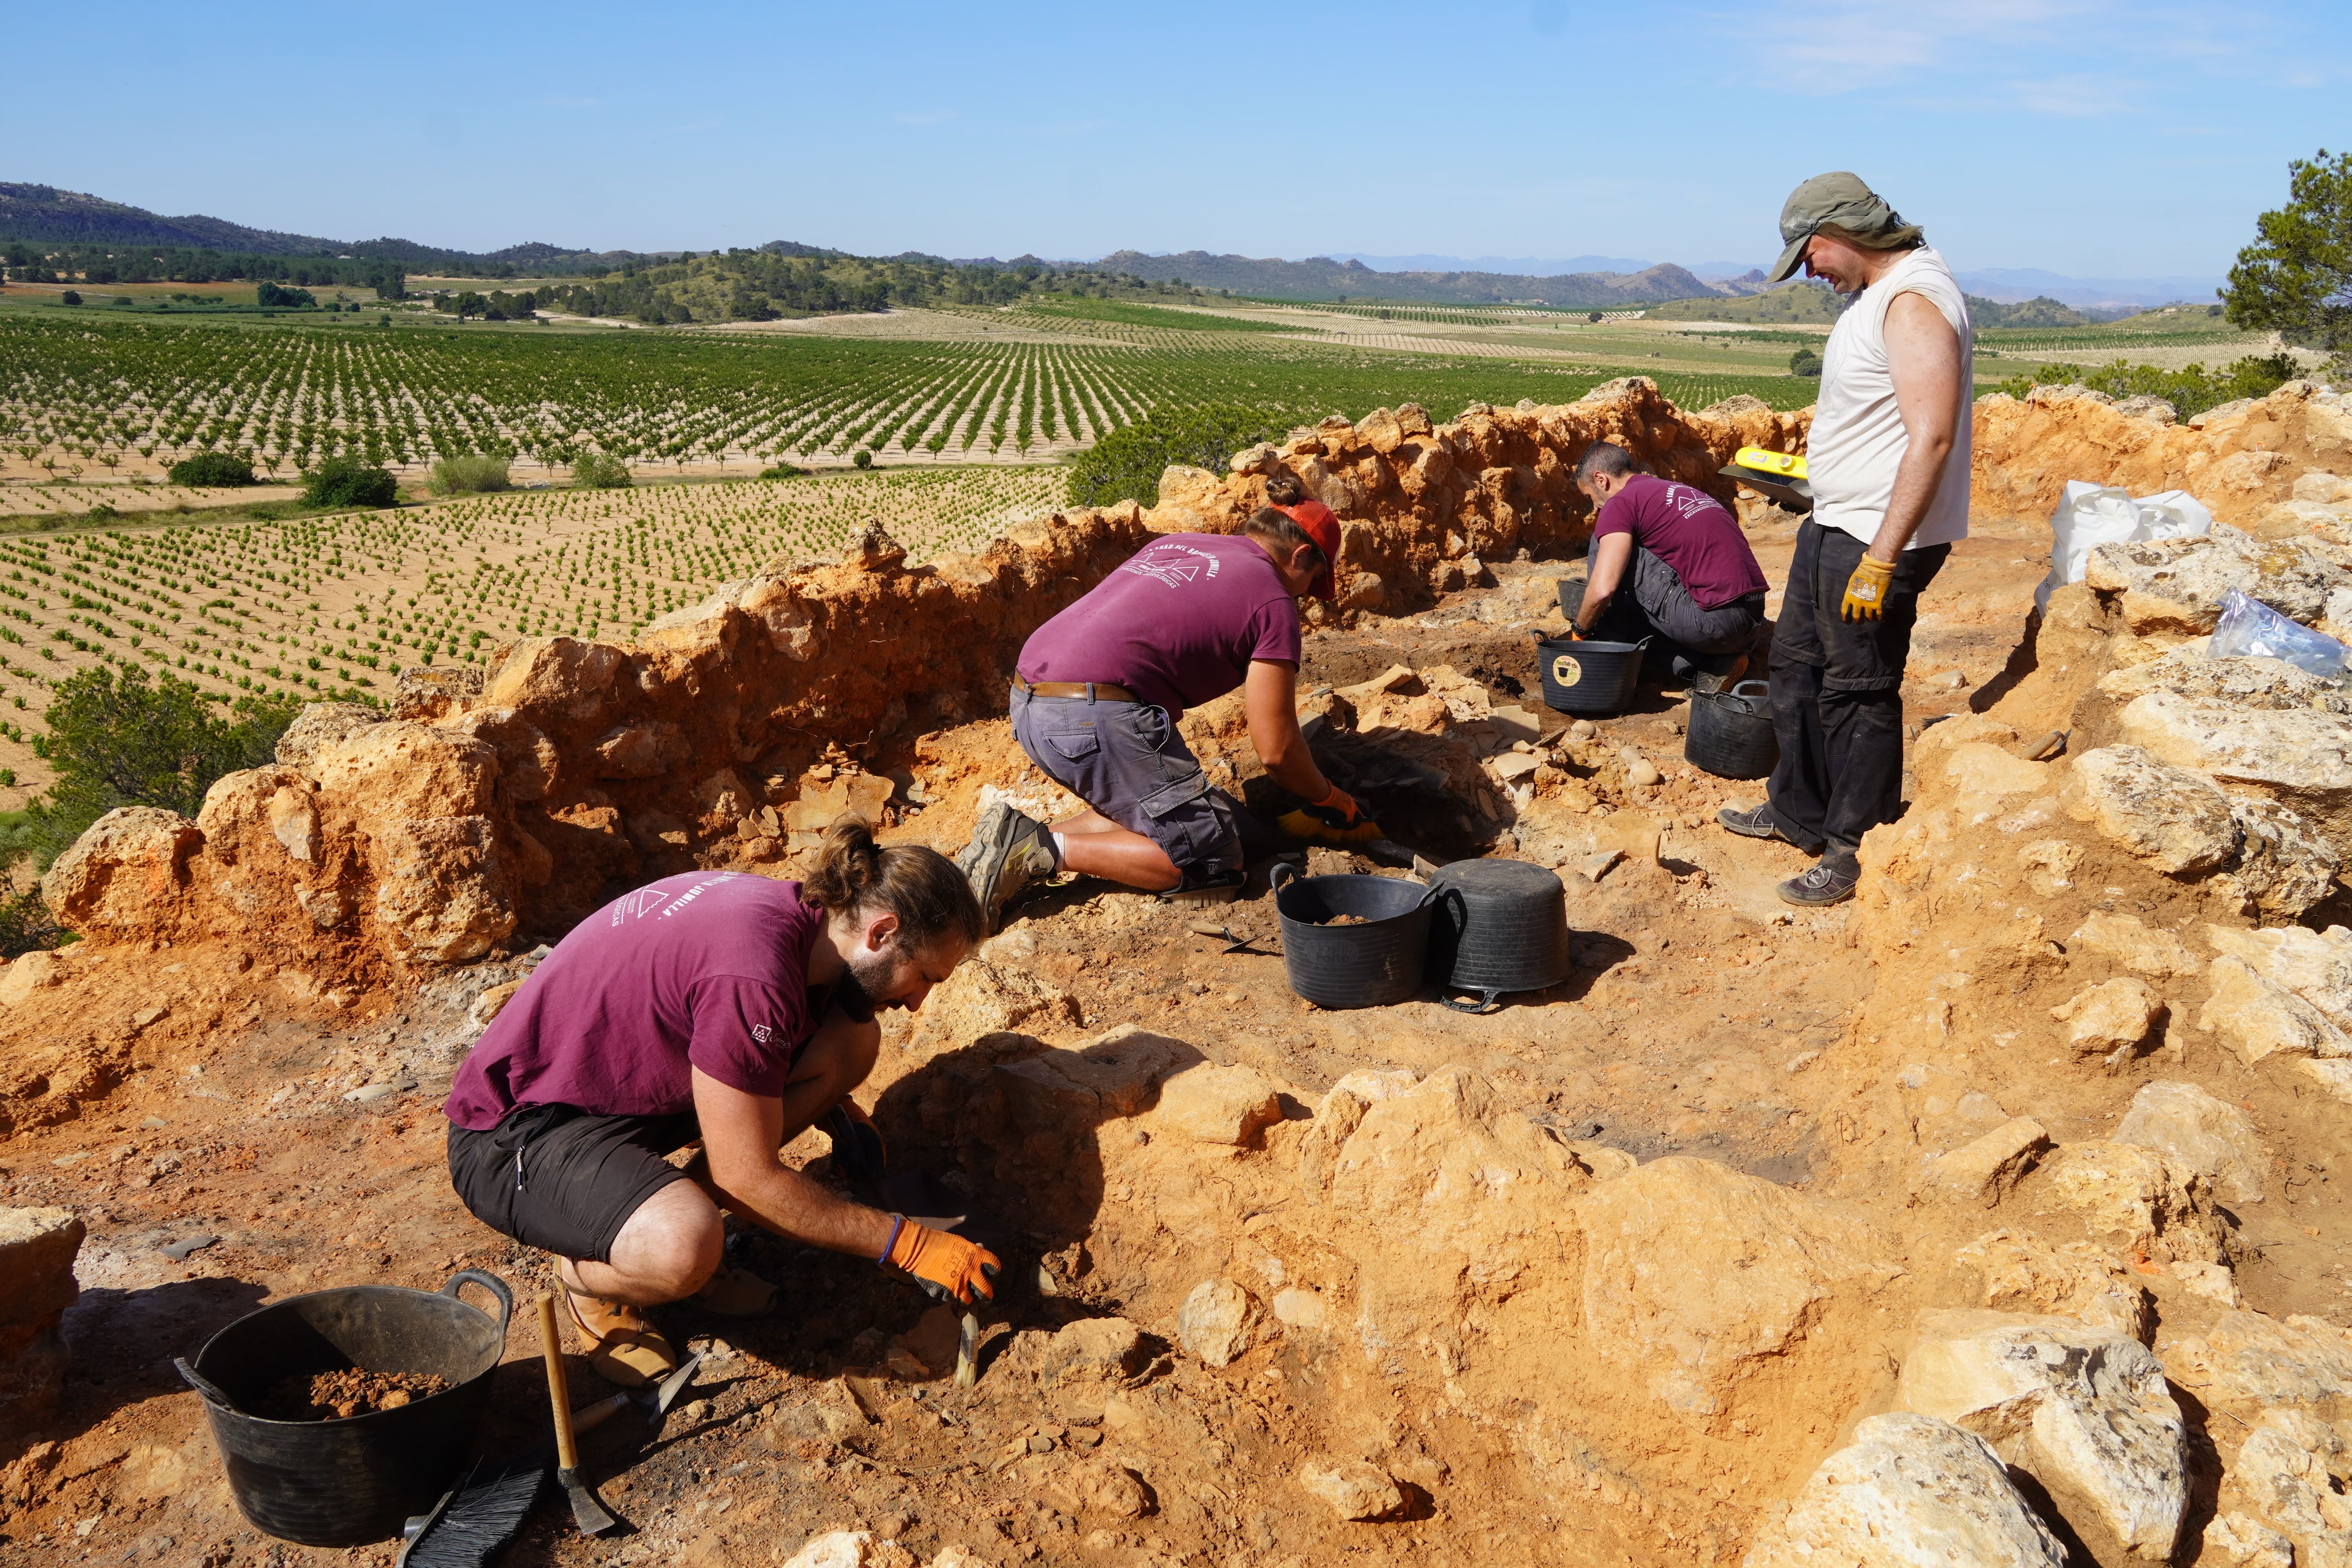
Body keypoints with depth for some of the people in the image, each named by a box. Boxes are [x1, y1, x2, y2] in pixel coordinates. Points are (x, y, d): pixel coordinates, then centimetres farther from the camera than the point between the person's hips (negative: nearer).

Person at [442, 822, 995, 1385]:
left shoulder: (789, 911, -4)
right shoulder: (750, 975, -32)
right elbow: (748, 1179, -24)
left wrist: (830, 1107, 2)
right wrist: (907, 1244, -18)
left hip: (630, 1090, 9)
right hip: (514, 1137, -9)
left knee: (852, 1039, -5)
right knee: (685, 1247, -38)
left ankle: (681, 1218, 4)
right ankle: (589, 1273, -2)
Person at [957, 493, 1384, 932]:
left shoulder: (1173, 545, 24)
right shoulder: (1273, 602, 2)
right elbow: (1276, 749, -1)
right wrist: (1331, 800, 19)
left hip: (1028, 703, 9)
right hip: (1096, 715, -9)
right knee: (1215, 863, -3)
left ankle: (1020, 836, 5)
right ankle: (1046, 850, -12)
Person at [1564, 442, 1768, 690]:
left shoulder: (1621, 503, -2)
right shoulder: (1684, 491, 25)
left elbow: (1602, 590, -14)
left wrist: (1579, 630, 6)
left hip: (1715, 621, -8)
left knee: (1610, 548, 2)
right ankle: (1707, 664, 7)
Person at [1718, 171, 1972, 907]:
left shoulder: (1916, 302, -21)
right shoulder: (1874, 294, 11)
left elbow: (1932, 437, -28)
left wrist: (1881, 559, -30)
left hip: (1876, 539, -11)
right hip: (1833, 523, 11)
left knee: (1858, 693, -1)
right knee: (1797, 662, 20)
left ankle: (1854, 853, 12)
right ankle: (1797, 811, 36)